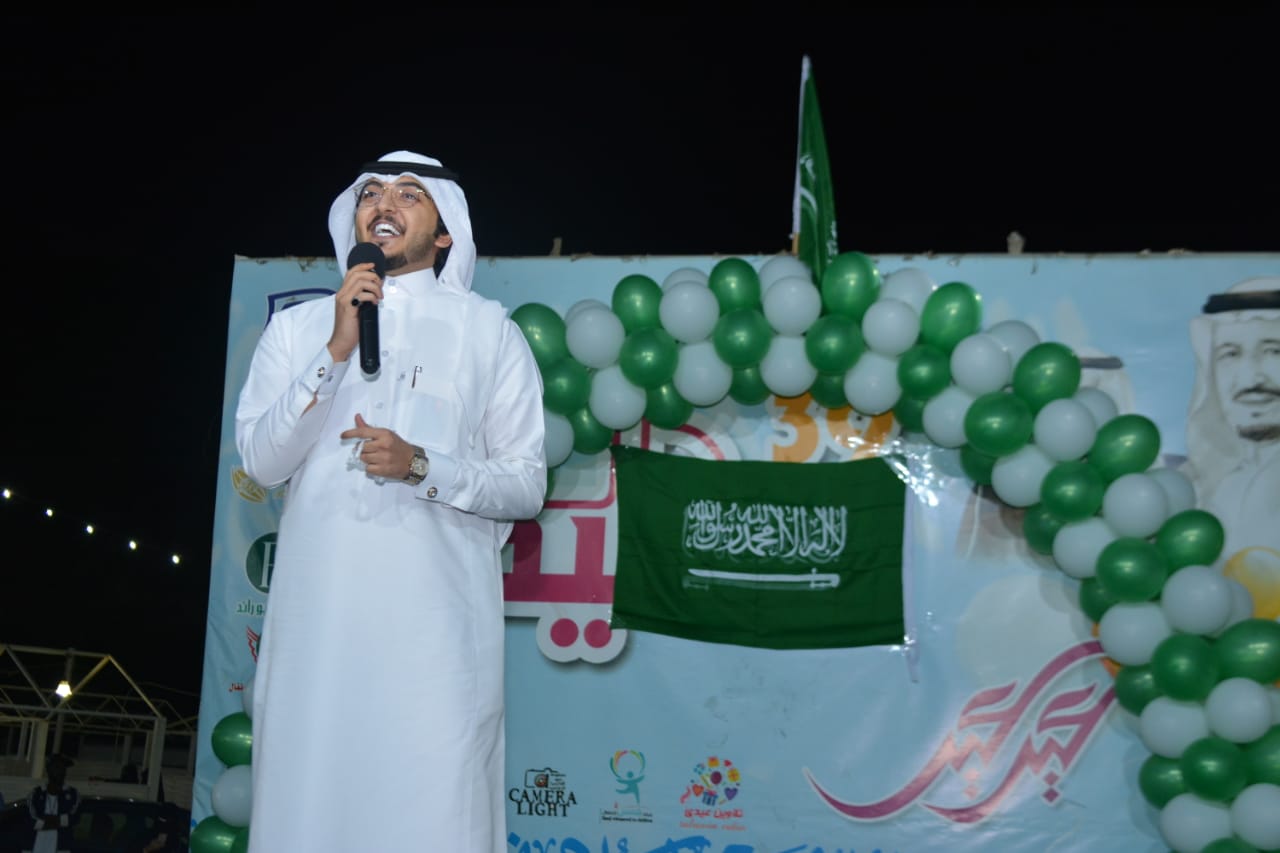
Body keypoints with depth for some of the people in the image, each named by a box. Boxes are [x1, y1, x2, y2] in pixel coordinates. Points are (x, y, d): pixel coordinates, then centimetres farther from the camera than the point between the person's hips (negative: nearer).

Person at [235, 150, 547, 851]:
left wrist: (422, 466, -11)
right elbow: (261, 461, 2)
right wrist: (336, 350, -7)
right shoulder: (296, 327, 14)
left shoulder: (490, 332, 9)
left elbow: (527, 484, 6)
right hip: (316, 610, 2)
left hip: (437, 615, -1)